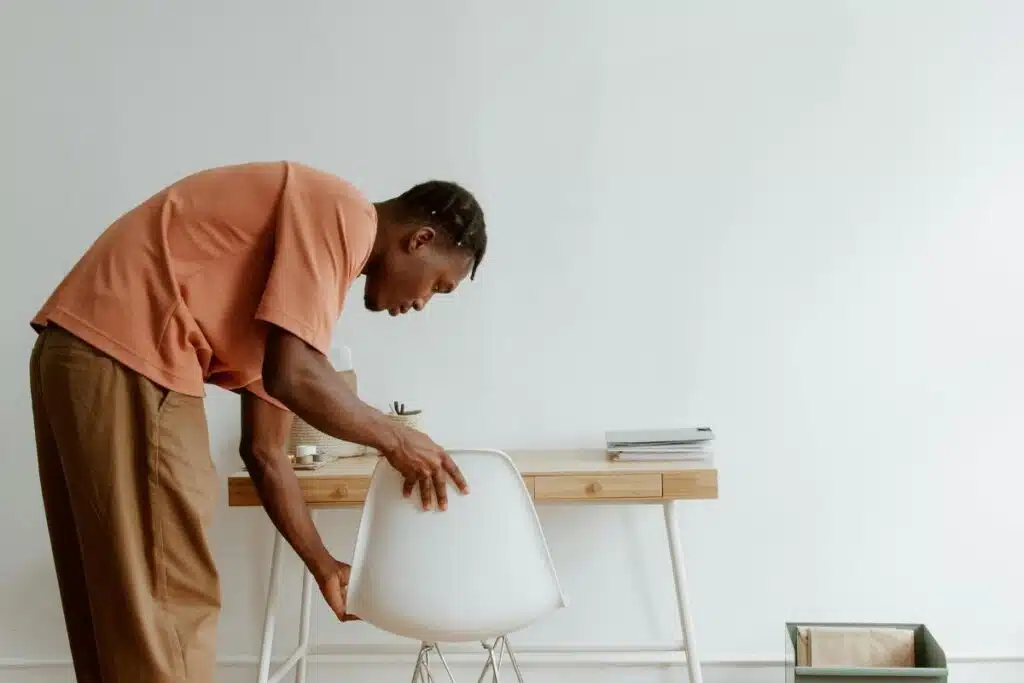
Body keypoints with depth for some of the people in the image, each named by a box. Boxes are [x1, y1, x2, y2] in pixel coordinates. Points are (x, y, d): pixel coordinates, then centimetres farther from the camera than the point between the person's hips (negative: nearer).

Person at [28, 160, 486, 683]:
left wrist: (323, 565, 28)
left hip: (84, 355, 10)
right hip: (125, 361, -10)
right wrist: (395, 439, -2)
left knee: (120, 604, 17)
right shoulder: (343, 214, -5)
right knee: (166, 606, -3)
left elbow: (262, 449, 23)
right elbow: (292, 376, -19)